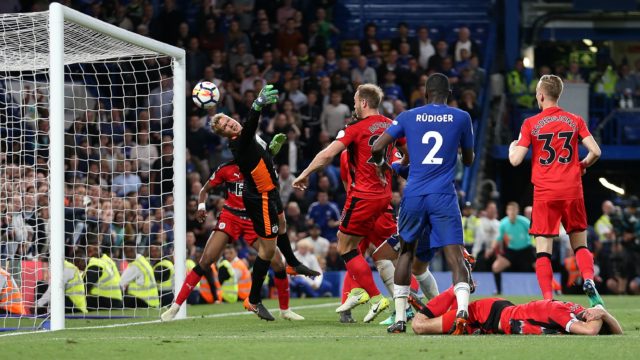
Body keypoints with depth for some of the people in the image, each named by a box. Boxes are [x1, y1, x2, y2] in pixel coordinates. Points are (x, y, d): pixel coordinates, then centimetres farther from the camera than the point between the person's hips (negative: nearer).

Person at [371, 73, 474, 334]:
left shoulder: (409, 117, 6)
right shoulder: (461, 118, 5)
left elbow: (377, 148, 2)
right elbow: (468, 160, 17)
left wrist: (380, 164, 24)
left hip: (414, 195, 2)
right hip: (443, 196, -2)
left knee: (406, 252, 19)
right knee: (455, 256, -6)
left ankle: (400, 319, 17)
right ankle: (462, 309, -31)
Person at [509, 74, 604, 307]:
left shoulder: (531, 124, -1)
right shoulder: (575, 121, 5)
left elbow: (515, 160, -5)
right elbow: (595, 151, -1)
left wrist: (512, 146, 17)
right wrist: (583, 165, 20)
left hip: (544, 193, -2)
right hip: (572, 191, 2)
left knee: (543, 249, -1)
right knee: (580, 244, 14)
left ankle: (548, 299, -11)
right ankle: (589, 281, -11)